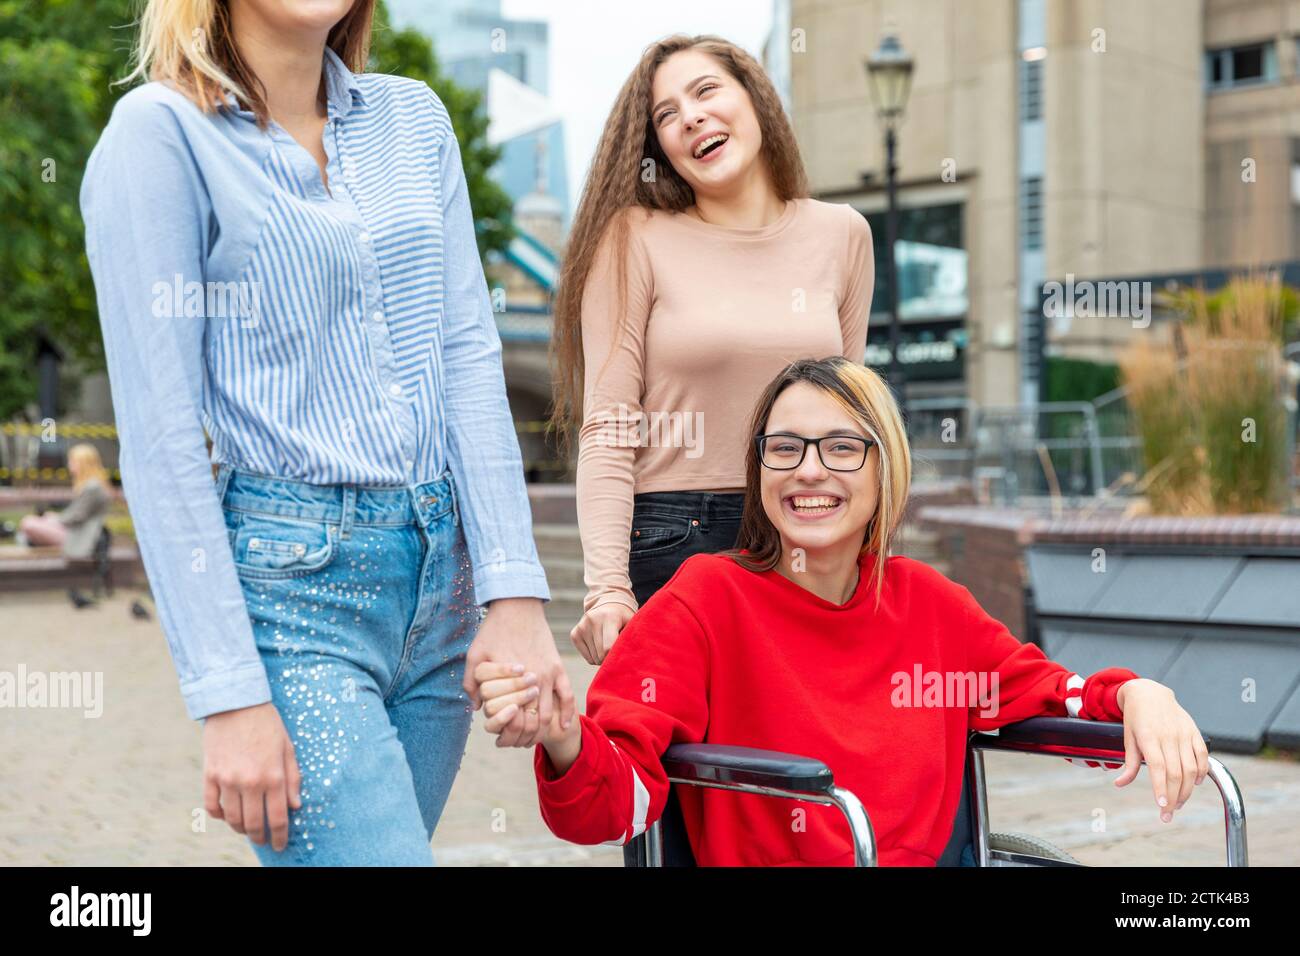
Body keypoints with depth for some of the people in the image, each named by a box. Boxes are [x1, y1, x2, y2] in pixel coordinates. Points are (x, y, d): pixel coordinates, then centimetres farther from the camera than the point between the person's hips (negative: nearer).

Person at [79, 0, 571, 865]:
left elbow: (470, 359, 6)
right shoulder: (160, 134, -6)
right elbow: (160, 438, -10)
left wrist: (515, 593, -4)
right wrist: (230, 694, -14)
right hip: (292, 578, -5)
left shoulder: (413, 116, 11)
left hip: (442, 574, 6)